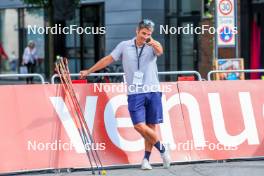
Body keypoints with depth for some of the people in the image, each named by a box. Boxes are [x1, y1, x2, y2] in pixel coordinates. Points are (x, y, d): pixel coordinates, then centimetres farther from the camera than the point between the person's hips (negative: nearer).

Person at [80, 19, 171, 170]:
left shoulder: (152, 47, 4)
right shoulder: (124, 46, 8)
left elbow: (160, 51, -20)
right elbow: (108, 59, 16)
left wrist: (153, 43, -42)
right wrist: (89, 71, 18)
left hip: (153, 91, 0)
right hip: (135, 93, 0)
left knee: (152, 126, 0)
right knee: (139, 125, -13)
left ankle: (146, 159, 13)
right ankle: (162, 149, 5)